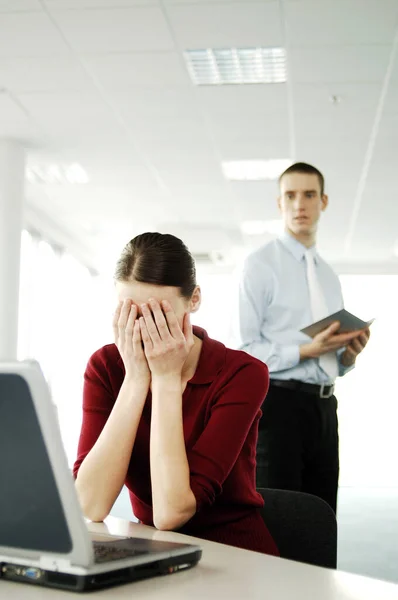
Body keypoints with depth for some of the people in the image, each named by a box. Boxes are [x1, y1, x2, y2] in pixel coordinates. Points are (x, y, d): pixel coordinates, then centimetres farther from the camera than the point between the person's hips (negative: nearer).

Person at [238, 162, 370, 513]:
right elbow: (243, 349, -11)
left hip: (324, 405, 7)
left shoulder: (330, 276, 19)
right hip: (278, 402, -6)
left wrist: (349, 354, 1)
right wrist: (306, 351, -20)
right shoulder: (261, 264, -3)